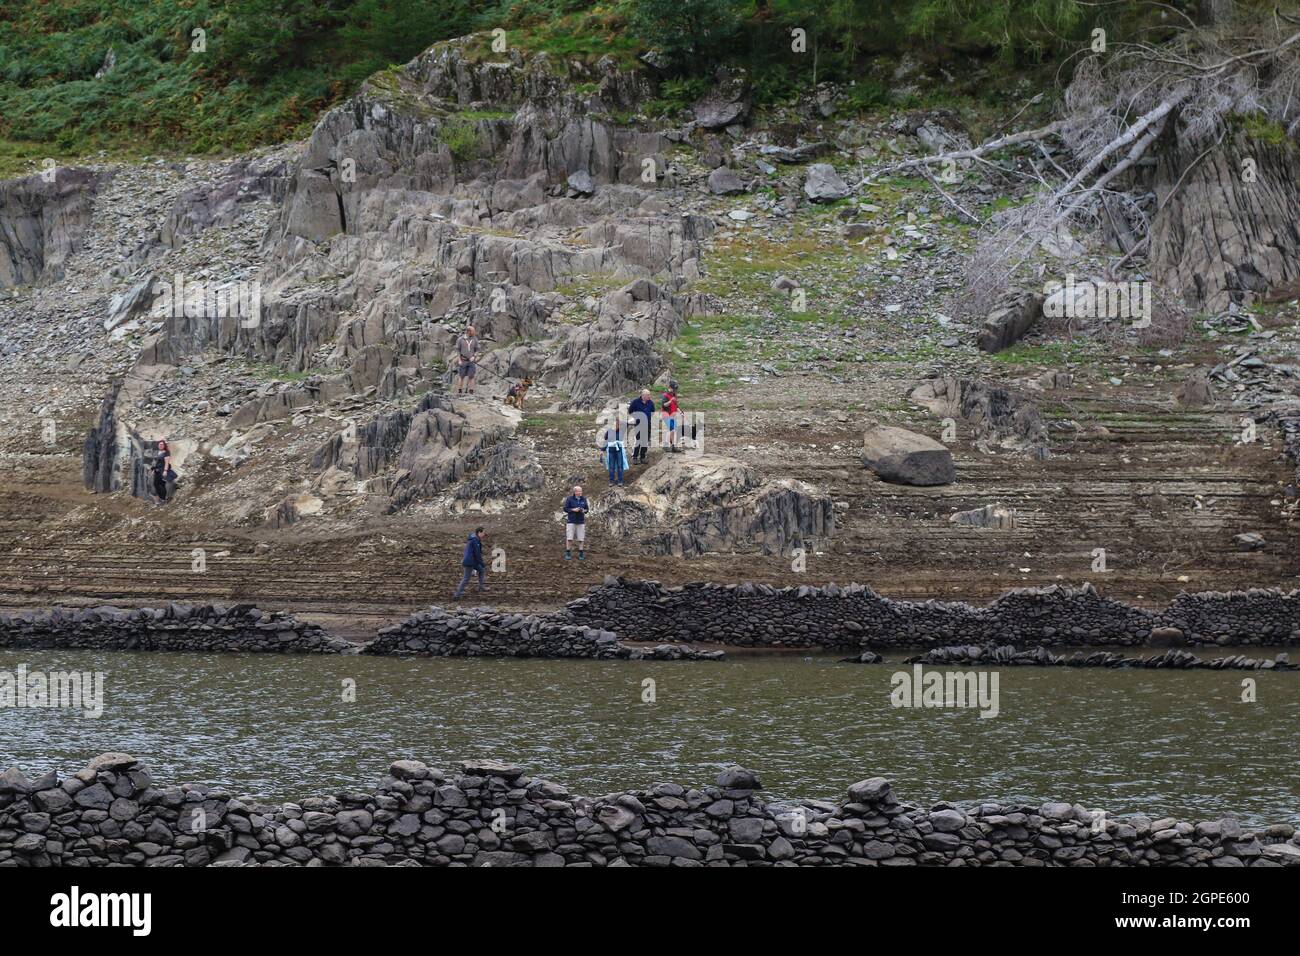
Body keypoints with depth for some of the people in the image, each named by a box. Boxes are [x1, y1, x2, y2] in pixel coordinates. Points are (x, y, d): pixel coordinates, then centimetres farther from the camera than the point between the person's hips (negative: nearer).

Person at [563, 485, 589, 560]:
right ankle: (568, 553, 5)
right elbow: (565, 509, -3)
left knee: (581, 538, 2)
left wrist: (584, 511, -11)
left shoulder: (583, 499, 5)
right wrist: (573, 510, -17)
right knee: (569, 538, -4)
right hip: (571, 521, -3)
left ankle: (581, 554, 10)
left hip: (581, 521, 3)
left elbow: (587, 509, 12)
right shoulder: (569, 499, -5)